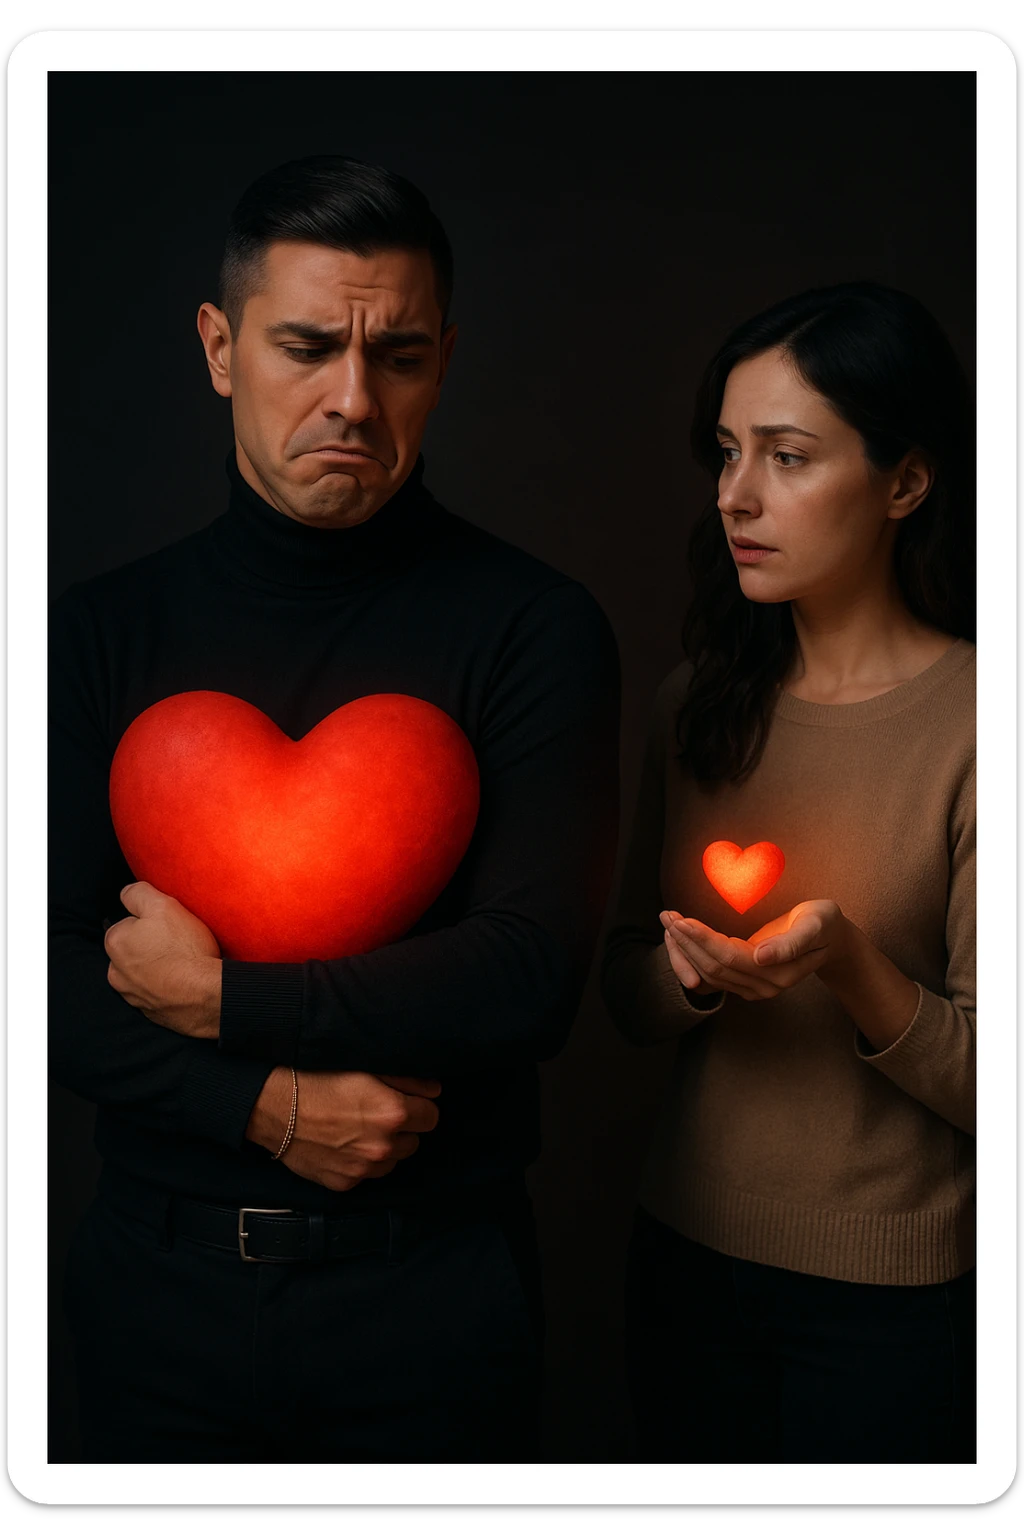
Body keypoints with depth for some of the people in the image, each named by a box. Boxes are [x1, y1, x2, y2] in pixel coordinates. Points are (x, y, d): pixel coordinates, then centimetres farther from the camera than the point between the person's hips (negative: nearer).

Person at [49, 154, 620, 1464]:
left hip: (432, 1286, -2)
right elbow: (48, 974, -4)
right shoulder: (102, 632, 1)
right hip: (159, 1271, 3)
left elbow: (528, 977, -17)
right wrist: (265, 1106, -16)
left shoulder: (533, 628, -8)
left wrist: (220, 1000, -13)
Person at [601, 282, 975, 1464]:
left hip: (895, 1290, -4)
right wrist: (691, 976, -17)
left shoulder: (969, 720, -15)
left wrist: (848, 965, -30)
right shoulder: (701, 702, 1)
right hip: (688, 1245, 5)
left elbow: (987, 1083, -14)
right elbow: (625, 989, 4)